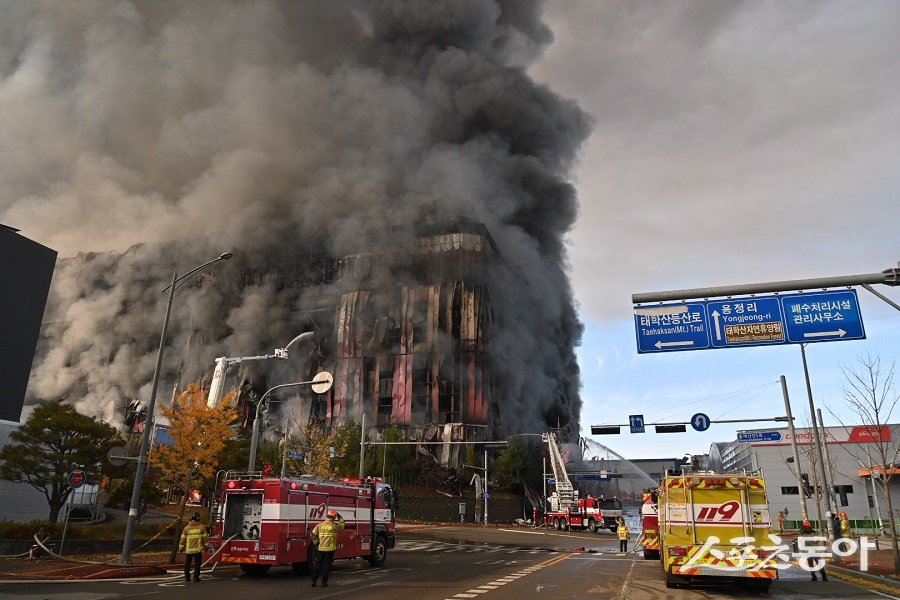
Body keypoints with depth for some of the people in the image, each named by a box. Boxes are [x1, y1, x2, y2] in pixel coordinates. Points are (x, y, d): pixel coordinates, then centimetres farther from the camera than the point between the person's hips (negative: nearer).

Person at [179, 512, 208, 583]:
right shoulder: (202, 527, -4)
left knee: (187, 564, 15)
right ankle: (196, 577, 5)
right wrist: (206, 546, 10)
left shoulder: (186, 528, -1)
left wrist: (181, 548, 12)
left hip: (188, 550, 1)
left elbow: (183, 539, 1)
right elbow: (205, 538, -1)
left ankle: (187, 577, 19)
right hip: (198, 550, -1)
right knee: (197, 564, 8)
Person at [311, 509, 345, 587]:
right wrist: (340, 517, 18)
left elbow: (313, 534, 2)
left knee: (317, 565, 13)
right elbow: (341, 526, 10)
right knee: (327, 565, 5)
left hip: (321, 548, 3)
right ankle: (324, 582, 7)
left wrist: (316, 542, 16)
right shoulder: (334, 526, -8)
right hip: (330, 549, -3)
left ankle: (314, 581, 15)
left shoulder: (319, 525, 1)